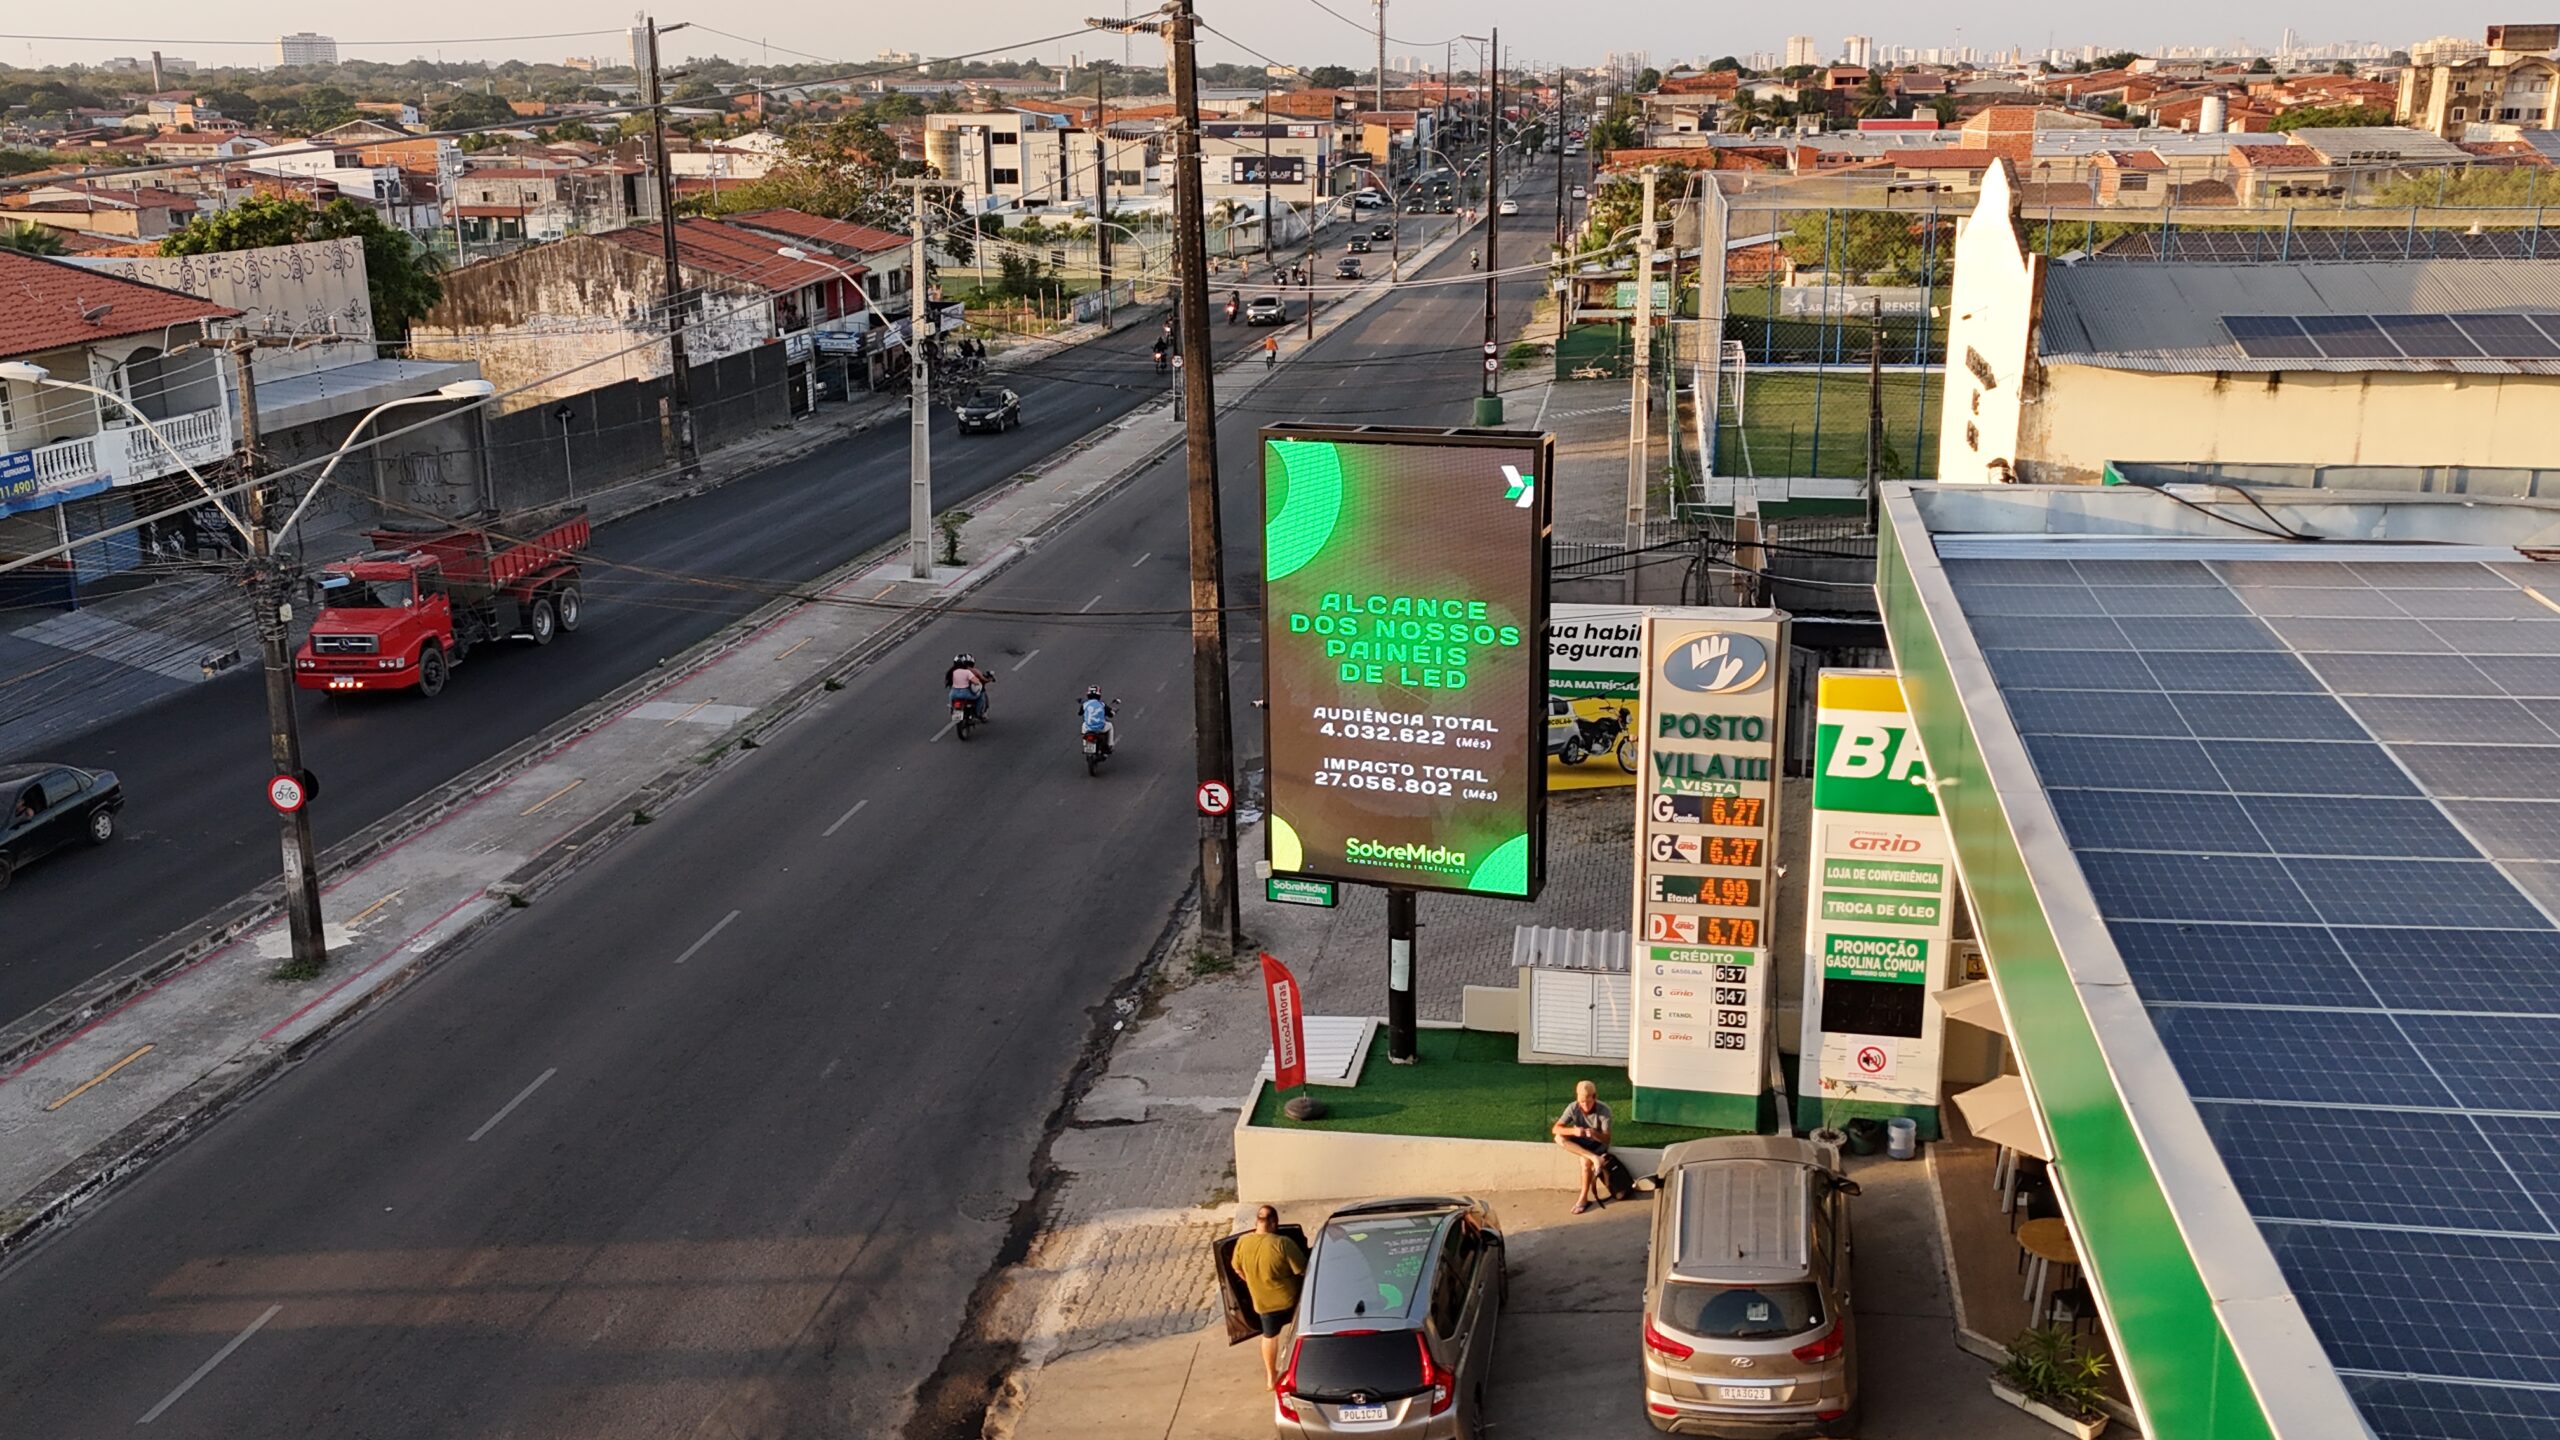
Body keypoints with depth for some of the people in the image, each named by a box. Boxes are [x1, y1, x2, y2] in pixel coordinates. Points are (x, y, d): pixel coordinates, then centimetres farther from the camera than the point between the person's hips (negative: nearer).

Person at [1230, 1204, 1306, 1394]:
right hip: (1288, 1298, -4)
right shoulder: (1283, 1243, -25)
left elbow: (1236, 1268, 6)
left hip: (1262, 1300, 4)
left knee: (1269, 1336, 24)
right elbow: (1302, 1270, -19)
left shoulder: (1243, 1242, -11)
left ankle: (1271, 1377, 34)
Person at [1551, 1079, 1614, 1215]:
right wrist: (1573, 1131, -40)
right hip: (1580, 1143, 3)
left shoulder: (1604, 1110, -23)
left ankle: (1583, 1198, -15)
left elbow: (1606, 1139, -22)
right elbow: (1555, 1129, -21)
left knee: (1586, 1162, -34)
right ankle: (1593, 1158, -31)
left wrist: (1594, 1134, -44)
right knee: (1559, 1138, -27)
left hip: (1597, 1144, -3)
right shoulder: (1573, 1108, -16)